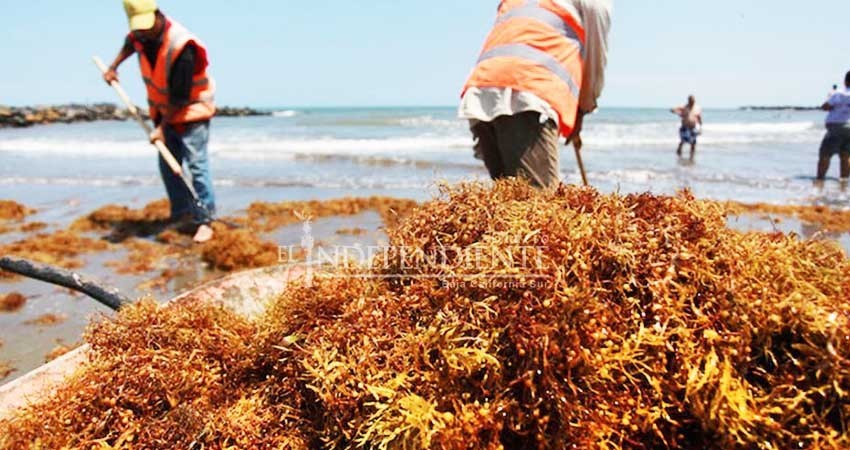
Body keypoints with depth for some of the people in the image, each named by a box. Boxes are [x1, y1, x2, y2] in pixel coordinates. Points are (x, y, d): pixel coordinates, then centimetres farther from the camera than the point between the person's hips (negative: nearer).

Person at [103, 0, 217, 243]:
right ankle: (182, 215, 16)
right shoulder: (140, 35, -5)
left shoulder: (181, 47, -28)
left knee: (196, 165, -13)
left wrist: (163, 127, -21)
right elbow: (129, 45, 25)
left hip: (191, 111, -8)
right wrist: (113, 67, 15)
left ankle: (204, 220, -9)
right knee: (167, 165, 7)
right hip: (164, 111, 8)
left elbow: (180, 97, -25)